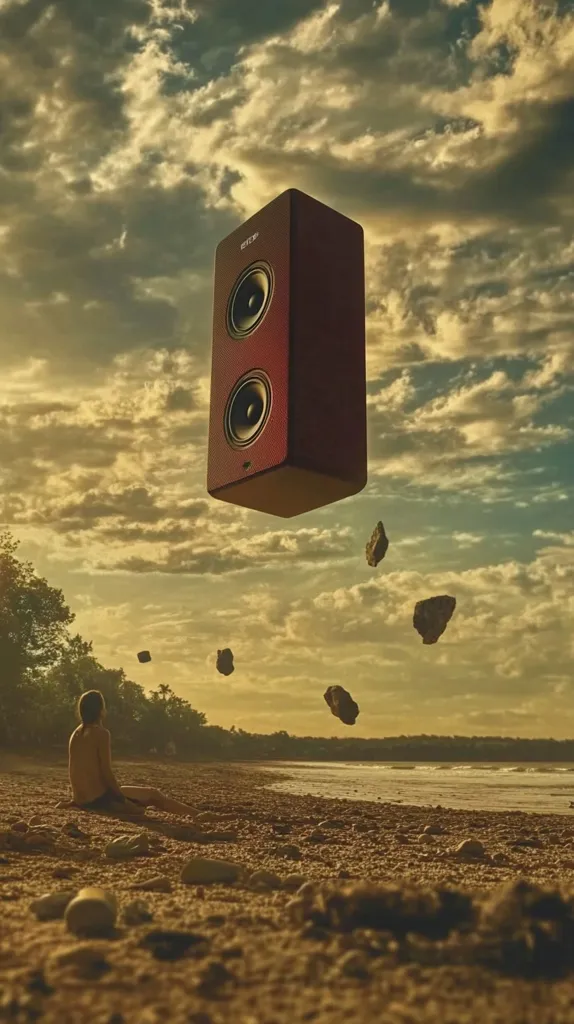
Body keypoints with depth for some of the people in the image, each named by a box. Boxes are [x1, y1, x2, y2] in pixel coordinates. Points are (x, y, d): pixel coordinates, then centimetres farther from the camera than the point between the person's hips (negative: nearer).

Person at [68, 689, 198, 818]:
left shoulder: (75, 734, 10)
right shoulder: (102, 733, -14)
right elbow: (107, 773, -17)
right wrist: (125, 802, -7)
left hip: (81, 800, 8)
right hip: (99, 798, -8)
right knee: (153, 794, 7)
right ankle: (197, 814, 12)